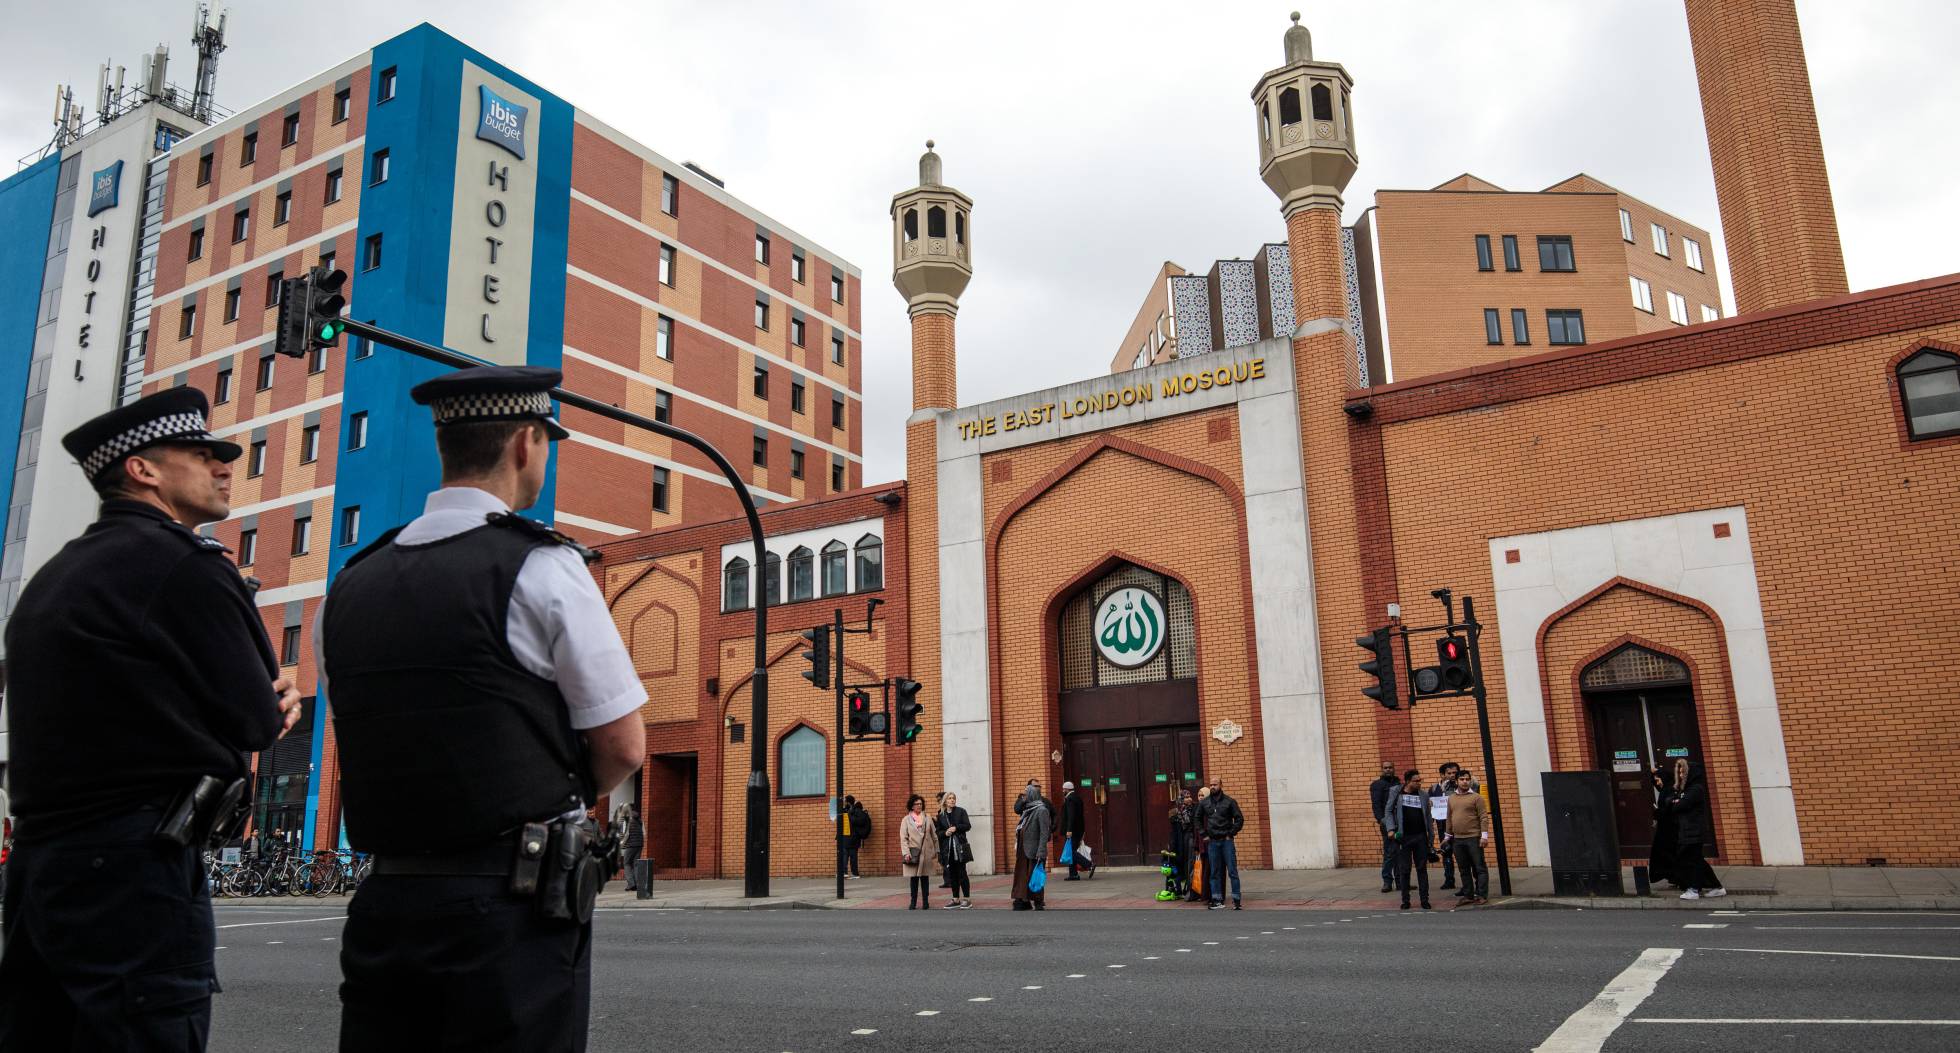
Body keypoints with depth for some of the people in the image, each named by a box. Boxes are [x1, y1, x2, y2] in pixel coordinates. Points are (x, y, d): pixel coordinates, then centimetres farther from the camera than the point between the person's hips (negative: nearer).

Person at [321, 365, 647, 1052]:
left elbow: (362, 753, 17)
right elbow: (624, 748, -7)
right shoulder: (540, 568, -10)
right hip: (514, 908, -5)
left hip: (384, 902, 6)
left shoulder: (348, 587, 8)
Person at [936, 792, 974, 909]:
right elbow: (938, 832, 8)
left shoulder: (961, 811, 2)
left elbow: (968, 825, -3)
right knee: (952, 874, 6)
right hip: (947, 848, 3)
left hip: (960, 846, -3)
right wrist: (945, 833, -11)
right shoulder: (941, 815, 9)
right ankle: (956, 900, 13)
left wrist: (956, 828, -14)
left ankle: (967, 900, 1)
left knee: (962, 873, -4)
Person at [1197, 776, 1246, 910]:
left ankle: (1236, 900, -1)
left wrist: (1231, 834, -6)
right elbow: (1198, 819, 20)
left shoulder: (1229, 802, -1)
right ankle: (1217, 901, 10)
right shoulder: (1204, 803, 8)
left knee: (1232, 871, -4)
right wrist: (1204, 834, 11)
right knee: (1214, 873, 6)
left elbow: (1239, 819, 0)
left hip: (1227, 841, -3)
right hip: (1212, 842, 3)